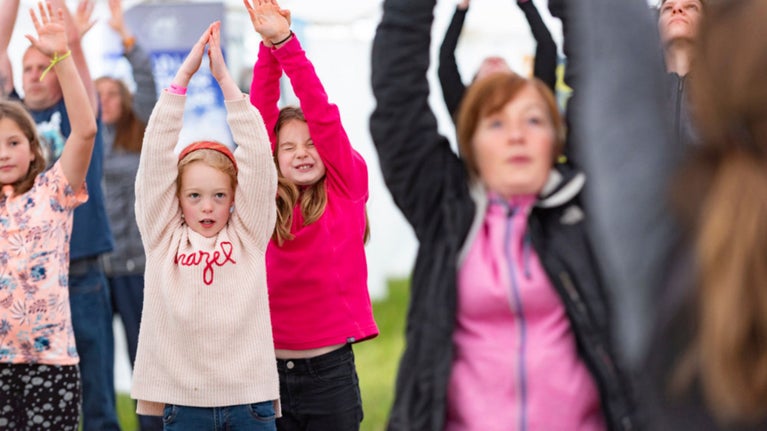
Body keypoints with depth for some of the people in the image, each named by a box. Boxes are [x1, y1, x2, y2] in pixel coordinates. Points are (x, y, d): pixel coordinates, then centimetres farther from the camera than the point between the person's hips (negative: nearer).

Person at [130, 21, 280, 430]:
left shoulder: (248, 235, 5)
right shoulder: (162, 236, 6)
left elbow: (258, 156, -2)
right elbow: (155, 155, 0)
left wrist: (225, 79, -4)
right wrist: (183, 74, -3)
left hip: (249, 397, 0)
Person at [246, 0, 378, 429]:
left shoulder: (347, 189, 1)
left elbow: (322, 114, -8)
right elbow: (260, 121, -2)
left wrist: (287, 41, -15)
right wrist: (269, 48, -12)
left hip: (331, 368, -1)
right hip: (270, 367, 1)